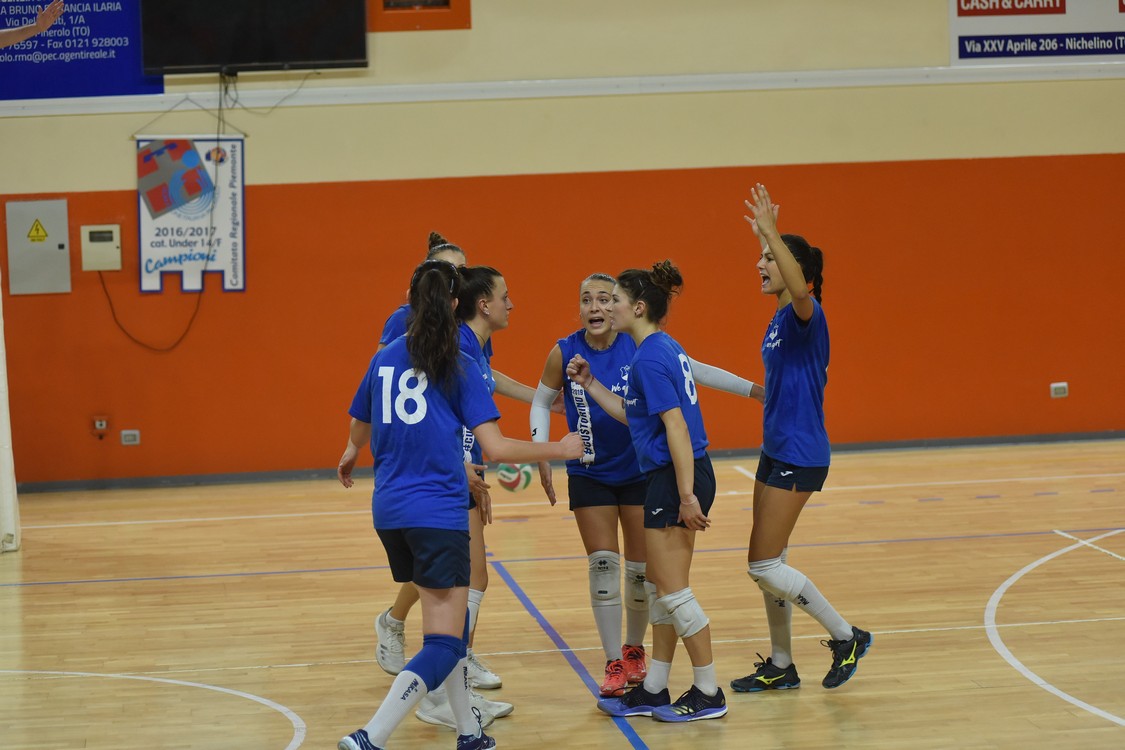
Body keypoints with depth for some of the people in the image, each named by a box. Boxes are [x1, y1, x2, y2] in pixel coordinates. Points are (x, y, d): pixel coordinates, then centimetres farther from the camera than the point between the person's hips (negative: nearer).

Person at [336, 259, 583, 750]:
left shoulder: (384, 359, 7)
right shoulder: (457, 367, -7)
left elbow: (359, 432, 22)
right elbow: (496, 448, -12)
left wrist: (350, 456, 46)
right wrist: (559, 450, 2)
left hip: (389, 510, 7)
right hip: (438, 513, -6)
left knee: (450, 620, 23)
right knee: (443, 645, -7)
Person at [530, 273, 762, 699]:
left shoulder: (640, 348, -15)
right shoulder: (565, 353, -12)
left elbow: (696, 371, -5)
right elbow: (541, 402, 4)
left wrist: (757, 389, -5)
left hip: (640, 472, 0)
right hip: (589, 474, 0)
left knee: (642, 569, 6)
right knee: (602, 565, -6)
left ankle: (635, 649, 29)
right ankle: (614, 664, 3)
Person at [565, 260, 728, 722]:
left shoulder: (650, 358, -18)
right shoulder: (663, 348, 13)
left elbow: (677, 427, -23)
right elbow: (630, 413, 21)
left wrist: (686, 495, -24)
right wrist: (590, 384, 18)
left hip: (675, 479, -10)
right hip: (669, 479, 10)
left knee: (672, 592, -2)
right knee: (659, 589, 15)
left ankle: (708, 694, 6)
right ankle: (653, 692, 22)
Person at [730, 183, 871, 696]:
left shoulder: (804, 313, -17)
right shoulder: (778, 320, 9)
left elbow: (801, 288, -40)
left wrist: (769, 231, -42)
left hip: (799, 456, -9)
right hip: (775, 451, 9)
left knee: (764, 565, -7)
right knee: (768, 564, 13)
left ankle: (846, 637, 4)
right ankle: (780, 667, 23)